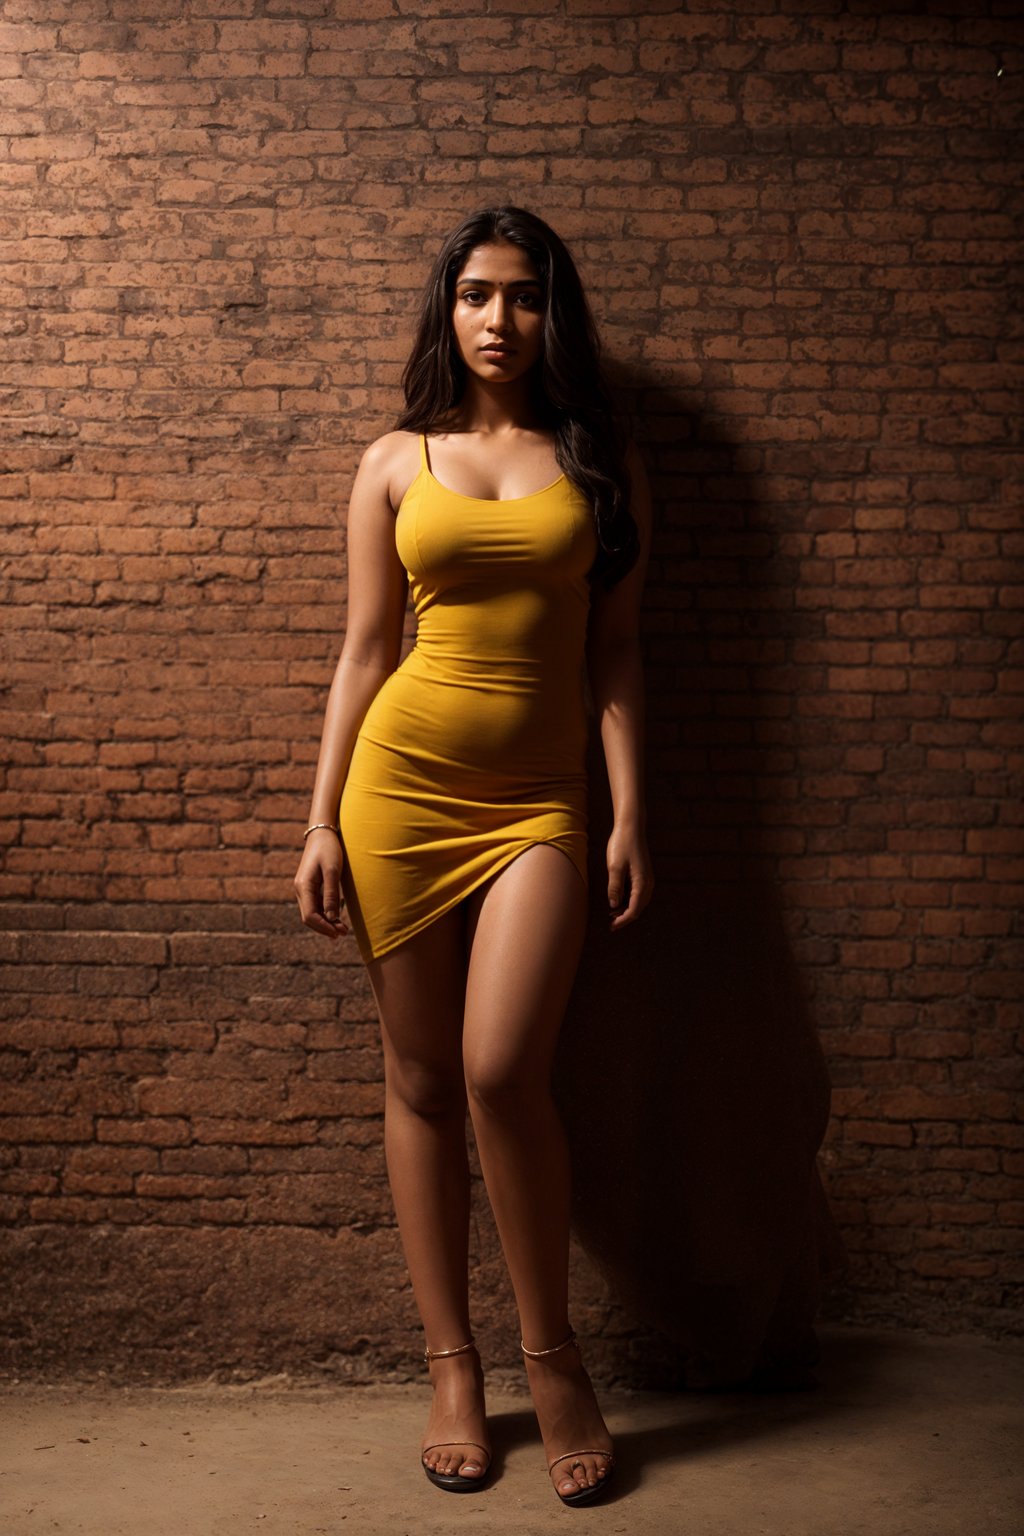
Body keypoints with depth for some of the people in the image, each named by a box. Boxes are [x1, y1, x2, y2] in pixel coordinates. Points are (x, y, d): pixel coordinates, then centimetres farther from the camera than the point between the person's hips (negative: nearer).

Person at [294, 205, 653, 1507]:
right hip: (401, 782, 1)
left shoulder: (603, 460, 8)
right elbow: (365, 649, 7)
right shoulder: (396, 462, 9)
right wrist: (322, 823, 2)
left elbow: (617, 649, 7)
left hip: (538, 800, -1)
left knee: (503, 1072, -15)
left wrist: (631, 812, -1)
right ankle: (451, 1366, 19)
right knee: (419, 1082, 5)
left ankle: (552, 1357, 7)